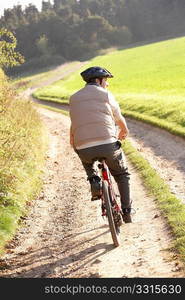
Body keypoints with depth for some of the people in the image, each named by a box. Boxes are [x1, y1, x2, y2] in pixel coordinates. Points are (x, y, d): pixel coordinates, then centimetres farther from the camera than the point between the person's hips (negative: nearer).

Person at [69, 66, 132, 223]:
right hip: (108, 144, -3)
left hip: (84, 148, 3)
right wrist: (124, 131, 38)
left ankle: (94, 181, 14)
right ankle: (127, 212, 17)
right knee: (122, 175, 22)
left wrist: (73, 142, 44)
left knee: (86, 160, 39)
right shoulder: (106, 94, 6)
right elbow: (119, 119, 16)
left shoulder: (74, 98, 16)